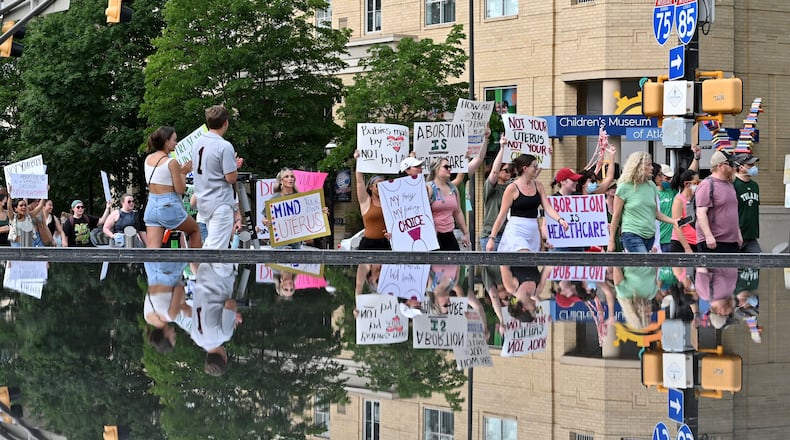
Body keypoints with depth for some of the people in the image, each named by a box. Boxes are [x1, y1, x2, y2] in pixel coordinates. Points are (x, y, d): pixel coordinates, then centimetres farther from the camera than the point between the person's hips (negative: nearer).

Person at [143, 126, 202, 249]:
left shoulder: (148, 159, 8)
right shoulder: (172, 162, -13)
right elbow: (180, 189, -10)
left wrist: (180, 169, 17)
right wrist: (183, 173, 5)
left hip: (151, 205, 5)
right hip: (169, 206, -5)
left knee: (152, 249, -3)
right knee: (195, 229, 24)